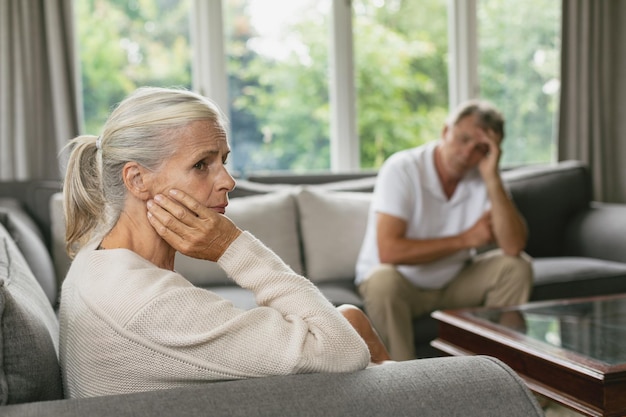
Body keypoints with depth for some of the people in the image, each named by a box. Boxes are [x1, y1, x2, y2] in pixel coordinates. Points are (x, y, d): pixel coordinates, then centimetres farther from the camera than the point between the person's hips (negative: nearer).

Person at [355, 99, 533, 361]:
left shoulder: (484, 177, -8)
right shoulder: (402, 169, -22)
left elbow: (514, 246, -21)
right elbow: (389, 251, -32)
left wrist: (492, 178, -29)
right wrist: (466, 239, -23)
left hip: (452, 282, 5)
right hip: (403, 283, -4)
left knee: (517, 266, -13)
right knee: (383, 280, -36)